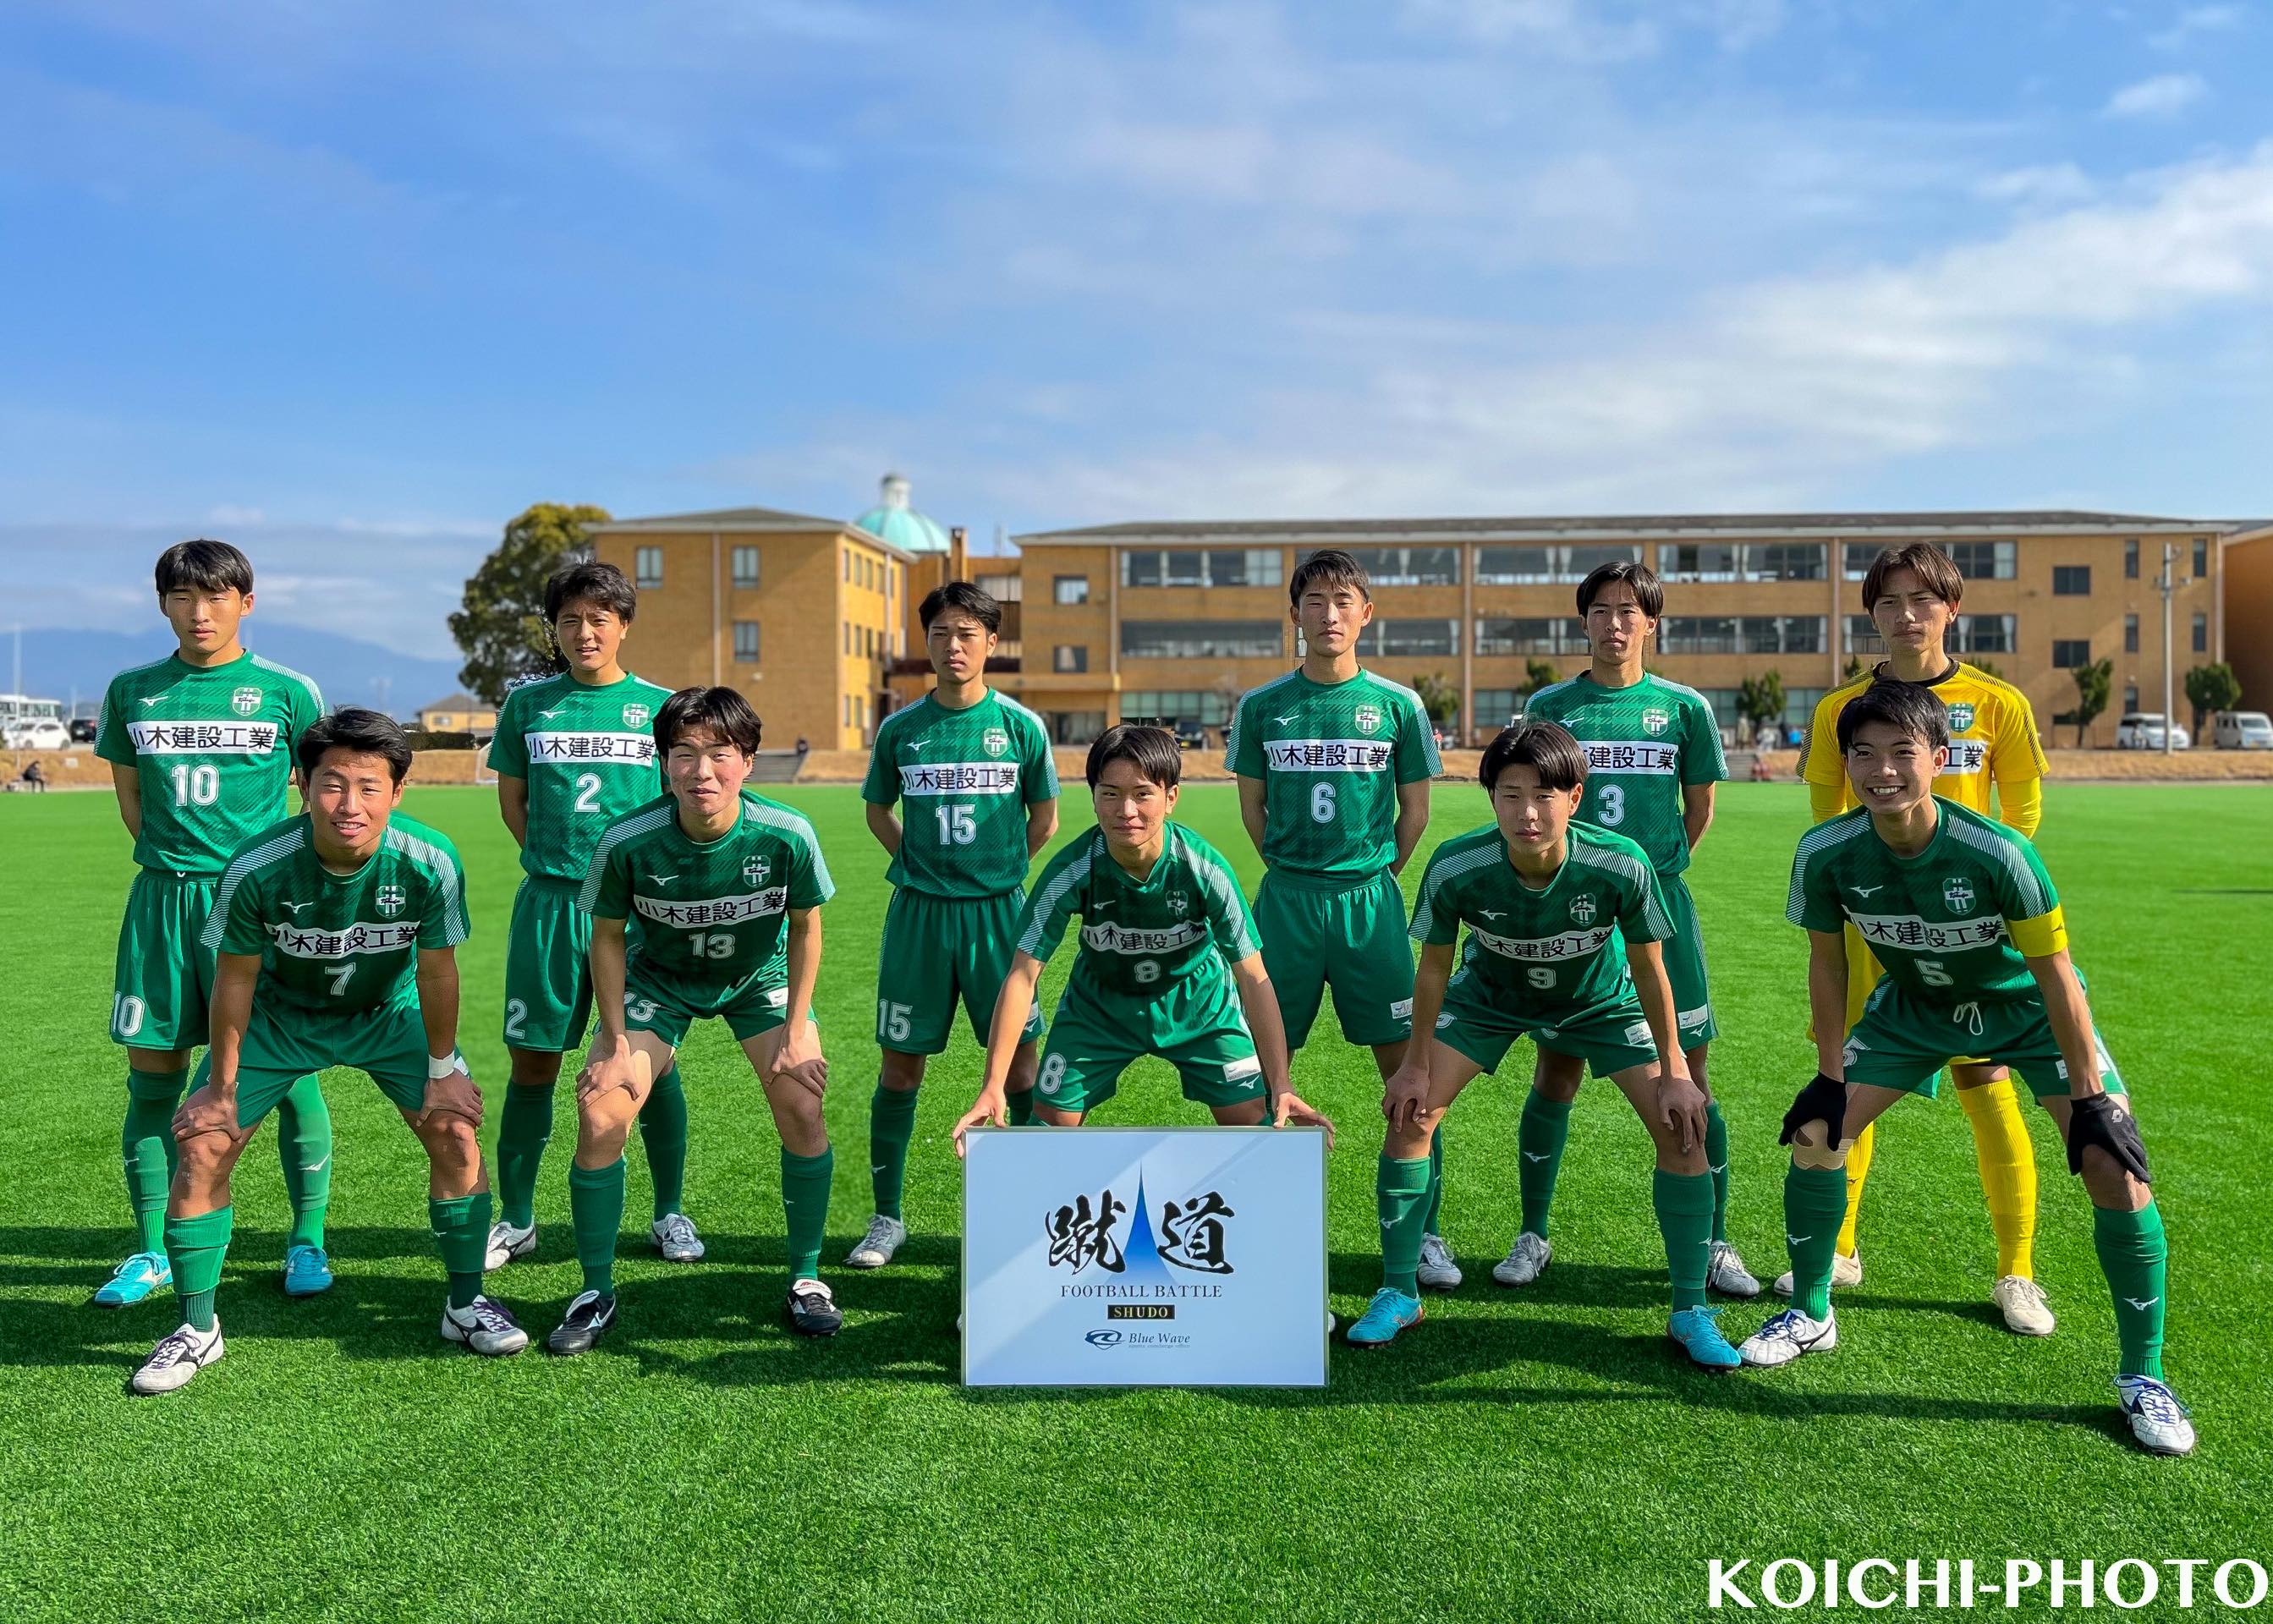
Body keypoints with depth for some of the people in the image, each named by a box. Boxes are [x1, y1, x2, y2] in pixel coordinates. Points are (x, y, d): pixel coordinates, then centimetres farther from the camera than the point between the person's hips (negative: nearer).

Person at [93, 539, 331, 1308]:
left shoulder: (286, 691, 1)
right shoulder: (132, 691, 9)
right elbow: (131, 799, 18)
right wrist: (176, 854, 8)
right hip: (161, 899, 3)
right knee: (152, 1076, 6)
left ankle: (307, 1241, 11)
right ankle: (151, 1251, 21)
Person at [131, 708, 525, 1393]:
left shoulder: (430, 862, -30)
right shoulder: (256, 869, -31)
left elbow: (436, 970, -15)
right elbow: (236, 978, -15)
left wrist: (442, 1070, -6)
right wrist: (222, 1088, -6)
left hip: (389, 1011, 0)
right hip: (281, 1014, 0)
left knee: (456, 1132, -9)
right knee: (202, 1147, -8)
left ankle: (466, 1304, 11)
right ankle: (197, 1329, 13)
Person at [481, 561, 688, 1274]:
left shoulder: (659, 705, 4)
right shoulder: (528, 703, 7)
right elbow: (512, 801, 14)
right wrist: (556, 859, 6)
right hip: (548, 901, 1)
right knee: (533, 1060, 6)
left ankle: (670, 1214, 18)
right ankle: (515, 1219, 20)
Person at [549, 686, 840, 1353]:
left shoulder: (787, 835, -28)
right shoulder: (627, 840, -28)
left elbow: (805, 927, -10)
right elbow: (608, 937, -11)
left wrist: (796, 1031, -11)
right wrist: (616, 1043, -10)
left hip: (760, 978, 0)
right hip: (659, 979, 0)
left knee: (803, 1109, -14)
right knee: (600, 1116, -12)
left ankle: (805, 1279, 8)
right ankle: (596, 1292, 9)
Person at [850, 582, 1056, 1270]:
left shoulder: (1020, 726, -1)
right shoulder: (900, 729, 3)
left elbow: (1044, 820, 9)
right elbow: (878, 813, 16)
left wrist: (995, 871, 5)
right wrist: (922, 865, 6)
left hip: (999, 910, -1)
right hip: (918, 911, 1)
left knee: (1020, 1063, 2)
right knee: (900, 1064, 6)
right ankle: (887, 1217, 19)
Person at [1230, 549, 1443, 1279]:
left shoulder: (1397, 704, 1)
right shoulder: (1263, 706, 3)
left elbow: (1415, 811, 8)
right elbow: (1252, 804, 11)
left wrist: (1370, 877, 8)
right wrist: (1297, 873, 9)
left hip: (1370, 898, 0)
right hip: (1285, 898, 1)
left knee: (1407, 1065, 1)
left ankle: (1422, 1231, 13)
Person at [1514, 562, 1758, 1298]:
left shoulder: (1685, 707, 2)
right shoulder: (1550, 706, 3)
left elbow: (1699, 809, 12)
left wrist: (1653, 870, 10)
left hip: (1659, 906, 0)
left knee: (1688, 1079, 3)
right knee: (1555, 1076, 5)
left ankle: (1714, 1245, 17)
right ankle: (1533, 1236, 19)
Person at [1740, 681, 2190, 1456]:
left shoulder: (1997, 852, -34)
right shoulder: (1825, 854, -24)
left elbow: (2053, 970, -22)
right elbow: (1828, 961, -8)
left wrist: (2089, 1097, -18)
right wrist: (1830, 1078, -5)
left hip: (2027, 1007, -3)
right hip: (1915, 1005, 3)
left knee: (2115, 1167, -15)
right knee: (1815, 1136, -5)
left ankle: (2143, 1376, 6)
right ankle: (1810, 1316, 19)